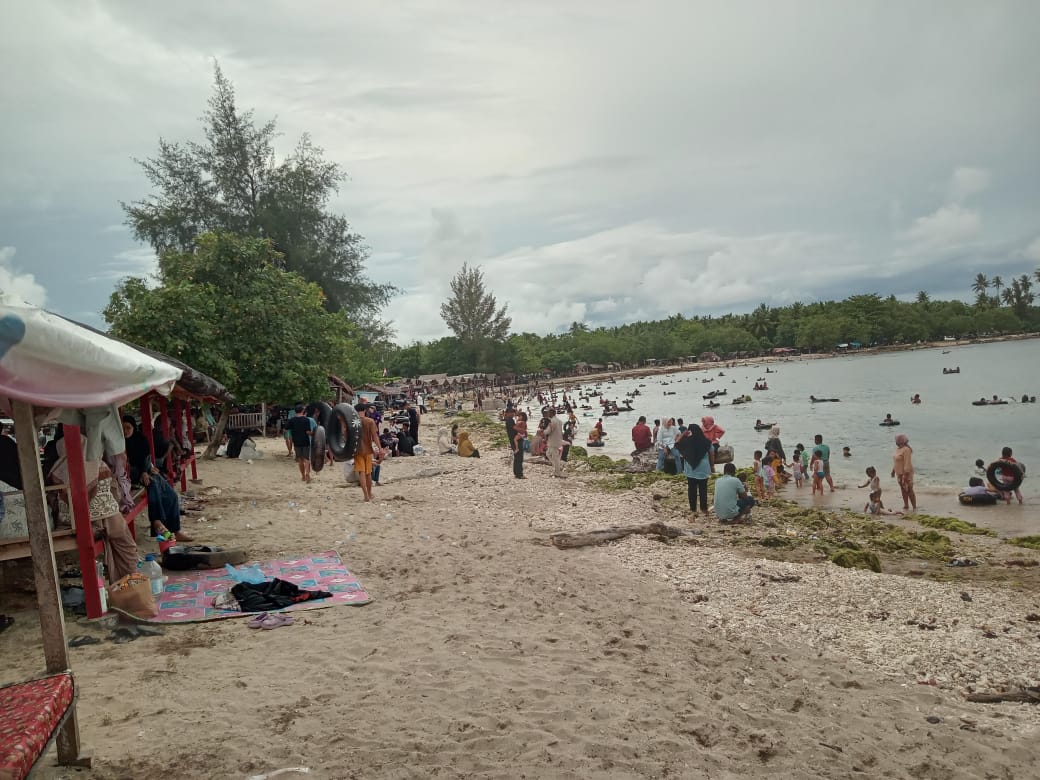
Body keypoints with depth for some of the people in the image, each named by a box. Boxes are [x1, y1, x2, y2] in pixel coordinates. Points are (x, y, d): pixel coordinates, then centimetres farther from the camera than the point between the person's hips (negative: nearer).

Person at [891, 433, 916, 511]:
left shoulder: (906, 450, -21)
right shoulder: (898, 448, 8)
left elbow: (907, 463, -24)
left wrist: (905, 475, -26)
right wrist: (893, 470, 21)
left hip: (906, 473, -9)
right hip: (899, 473, 9)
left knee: (909, 490, -4)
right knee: (903, 490, 15)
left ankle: (914, 507, 3)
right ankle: (906, 505, 24)